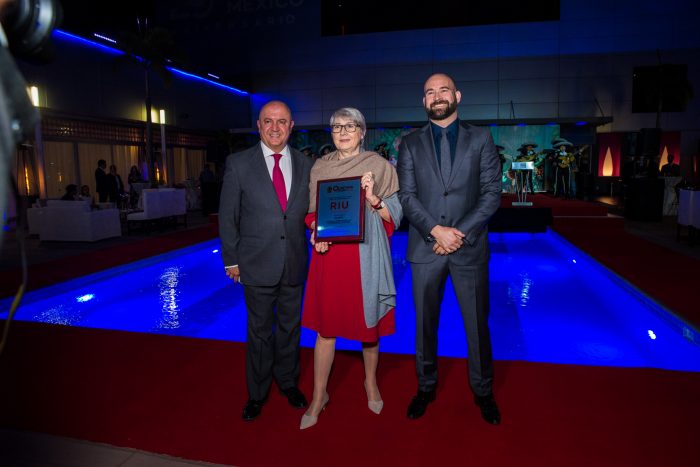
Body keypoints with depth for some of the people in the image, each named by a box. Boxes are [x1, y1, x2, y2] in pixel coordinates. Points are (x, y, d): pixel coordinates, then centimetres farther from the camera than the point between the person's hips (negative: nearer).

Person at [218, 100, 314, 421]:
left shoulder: (305, 165, 3)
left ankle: (288, 382, 39)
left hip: (294, 264, 3)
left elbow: (310, 210, 9)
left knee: (290, 327, 17)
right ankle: (257, 393, 31)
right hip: (257, 264, -2)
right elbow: (228, 216, -1)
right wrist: (231, 260, -2)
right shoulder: (238, 164, -4)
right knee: (260, 331, 11)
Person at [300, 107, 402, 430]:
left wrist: (374, 200, -19)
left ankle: (371, 382, 34)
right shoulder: (319, 168, 9)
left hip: (366, 255, -1)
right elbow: (312, 211, 13)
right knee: (325, 325, 5)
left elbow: (394, 215, 0)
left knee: (368, 322, 10)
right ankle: (319, 396, 20)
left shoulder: (379, 165, 1)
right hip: (329, 252, 2)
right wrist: (316, 232, -7)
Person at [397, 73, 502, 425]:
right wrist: (436, 231, -15)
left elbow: (492, 193, -1)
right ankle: (426, 387, 29)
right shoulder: (410, 144, 7)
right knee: (425, 324, 11)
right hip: (425, 248, 1)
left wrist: (461, 234, -12)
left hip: (470, 248, 0)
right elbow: (406, 195, -1)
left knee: (477, 324, 9)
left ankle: (482, 391, 28)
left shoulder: (480, 139, 5)